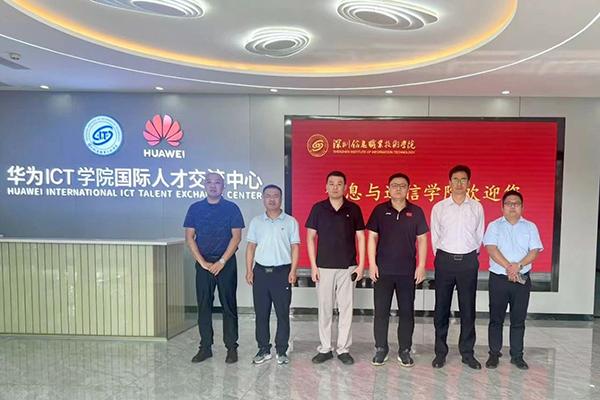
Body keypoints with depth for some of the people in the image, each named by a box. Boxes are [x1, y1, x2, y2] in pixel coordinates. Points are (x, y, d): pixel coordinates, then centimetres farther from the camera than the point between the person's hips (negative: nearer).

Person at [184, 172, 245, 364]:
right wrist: (202, 262, -6)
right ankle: (205, 347, 18)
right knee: (204, 305, 7)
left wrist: (222, 262, -11)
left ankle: (231, 348, 12)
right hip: (203, 263, 2)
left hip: (226, 263, -2)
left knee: (229, 305, 3)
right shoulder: (195, 208, 6)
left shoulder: (231, 208, 0)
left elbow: (236, 237, -4)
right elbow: (189, 238, 3)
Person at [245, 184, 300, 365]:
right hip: (261, 271, 2)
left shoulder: (290, 221, 2)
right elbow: (251, 247, 9)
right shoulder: (256, 221, 8)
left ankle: (281, 350, 15)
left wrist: (293, 271, -9)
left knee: (283, 313, 3)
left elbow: (295, 247, 0)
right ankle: (263, 349, 20)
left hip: (282, 271, -2)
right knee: (261, 313, 8)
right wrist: (249, 270, 1)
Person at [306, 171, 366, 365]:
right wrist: (313, 265, -5)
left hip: (348, 267, 0)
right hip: (324, 267, 0)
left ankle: (344, 349, 19)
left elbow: (360, 237, 4)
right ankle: (325, 349, 20)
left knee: (346, 308, 6)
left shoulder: (354, 209, 1)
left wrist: (361, 264, -3)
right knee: (324, 308, 7)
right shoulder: (318, 208, 0)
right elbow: (310, 237, 1)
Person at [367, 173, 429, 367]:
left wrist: (421, 265, -3)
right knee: (381, 311, 6)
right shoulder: (379, 210, 1)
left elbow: (422, 239, 4)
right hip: (383, 270, 0)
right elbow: (372, 237, 1)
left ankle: (405, 350, 22)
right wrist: (372, 263, -6)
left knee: (407, 311, 8)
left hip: (408, 271, 1)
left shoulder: (416, 211, 3)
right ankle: (381, 349, 19)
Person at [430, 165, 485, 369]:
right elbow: (434, 236, 7)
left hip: (468, 261, 1)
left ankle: (467, 353, 21)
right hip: (445, 260, 0)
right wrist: (441, 257, 8)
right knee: (441, 308, 5)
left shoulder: (477, 207, 4)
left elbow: (479, 235, 9)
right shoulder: (439, 207, 2)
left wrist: (470, 256, 10)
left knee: (468, 309, 8)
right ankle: (440, 352, 16)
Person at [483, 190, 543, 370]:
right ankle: (494, 354, 15)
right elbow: (491, 248, -9)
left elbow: (535, 251, -2)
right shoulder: (494, 226, 3)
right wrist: (508, 267, -19)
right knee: (496, 318, 5)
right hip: (498, 279, -1)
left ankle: (517, 355, 20)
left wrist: (519, 265, -18)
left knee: (518, 319, 9)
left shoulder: (530, 227, 8)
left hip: (522, 279, 2)